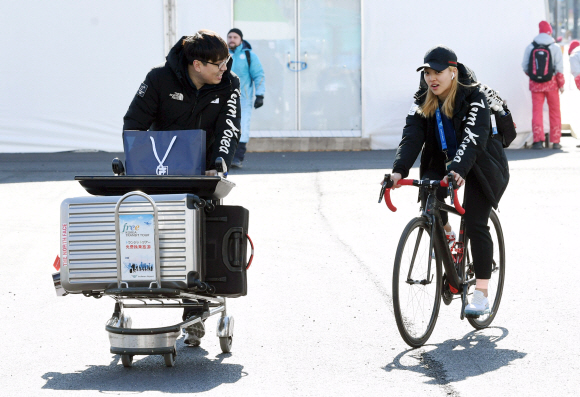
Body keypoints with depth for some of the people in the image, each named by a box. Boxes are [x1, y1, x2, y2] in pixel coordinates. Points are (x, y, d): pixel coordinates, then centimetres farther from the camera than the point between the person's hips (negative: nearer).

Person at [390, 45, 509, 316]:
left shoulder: (474, 98, -21)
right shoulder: (423, 101, -7)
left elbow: (473, 138, -35)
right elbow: (412, 136, -19)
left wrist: (458, 169, -52)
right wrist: (399, 170, -37)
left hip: (479, 165, -4)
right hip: (442, 162, 4)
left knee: (476, 225, -16)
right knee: (429, 199, -25)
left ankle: (481, 295, -11)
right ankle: (446, 236, 9)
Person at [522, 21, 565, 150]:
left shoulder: (530, 47, 1)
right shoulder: (555, 47, -4)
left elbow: (525, 67, 6)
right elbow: (559, 68, -4)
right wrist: (561, 84, 6)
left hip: (535, 84, 1)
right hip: (551, 83, -1)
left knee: (537, 111, 1)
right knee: (554, 111, 9)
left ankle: (538, 140, -9)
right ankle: (555, 141, 11)